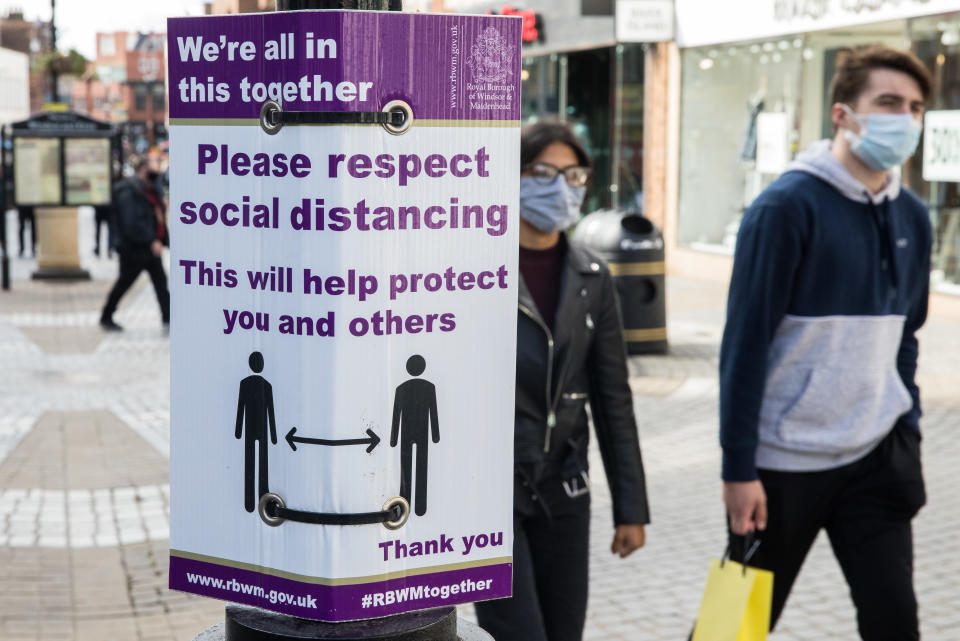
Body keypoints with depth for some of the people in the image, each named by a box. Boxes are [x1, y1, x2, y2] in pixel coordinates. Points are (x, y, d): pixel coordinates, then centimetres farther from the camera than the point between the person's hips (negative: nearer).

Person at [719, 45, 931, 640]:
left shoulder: (913, 217, 6)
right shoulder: (788, 207, -14)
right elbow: (745, 343, -15)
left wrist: (909, 434, 11)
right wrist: (738, 469, -16)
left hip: (875, 458, 5)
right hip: (784, 460, -5)